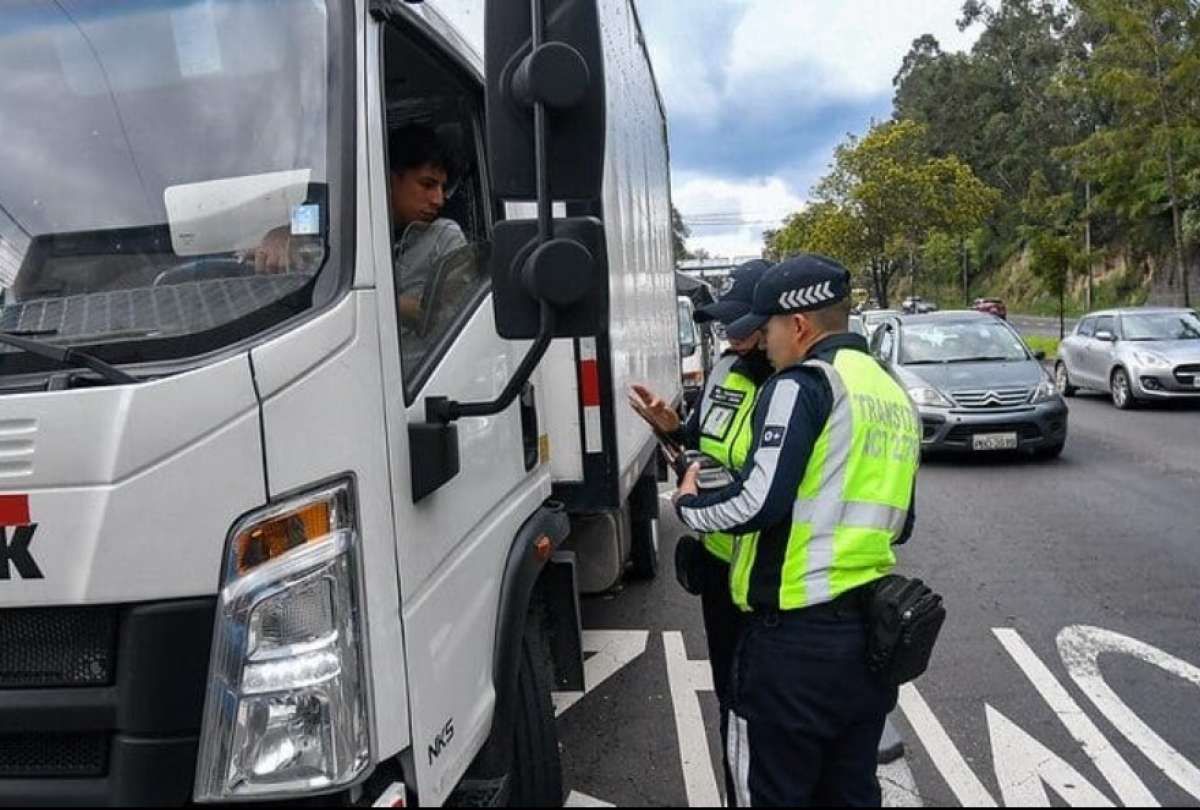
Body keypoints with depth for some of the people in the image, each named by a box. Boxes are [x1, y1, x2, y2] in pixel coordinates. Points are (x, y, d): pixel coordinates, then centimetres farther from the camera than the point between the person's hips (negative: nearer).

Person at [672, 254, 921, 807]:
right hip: (873, 632, 9)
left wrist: (688, 505, -4)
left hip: (796, 636, -8)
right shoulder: (896, 397, 15)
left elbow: (758, 501, -22)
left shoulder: (804, 383, -12)